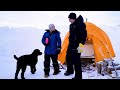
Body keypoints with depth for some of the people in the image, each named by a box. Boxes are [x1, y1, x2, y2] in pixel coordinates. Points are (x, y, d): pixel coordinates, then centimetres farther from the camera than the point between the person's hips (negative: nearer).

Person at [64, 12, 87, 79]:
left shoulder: (80, 24, -17)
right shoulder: (71, 25, 10)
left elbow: (83, 36, -20)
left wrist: (81, 45, -24)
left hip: (76, 46, -9)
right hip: (71, 45, 9)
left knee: (76, 61, -7)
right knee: (68, 58, 19)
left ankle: (78, 76, 4)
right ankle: (70, 71, 40)